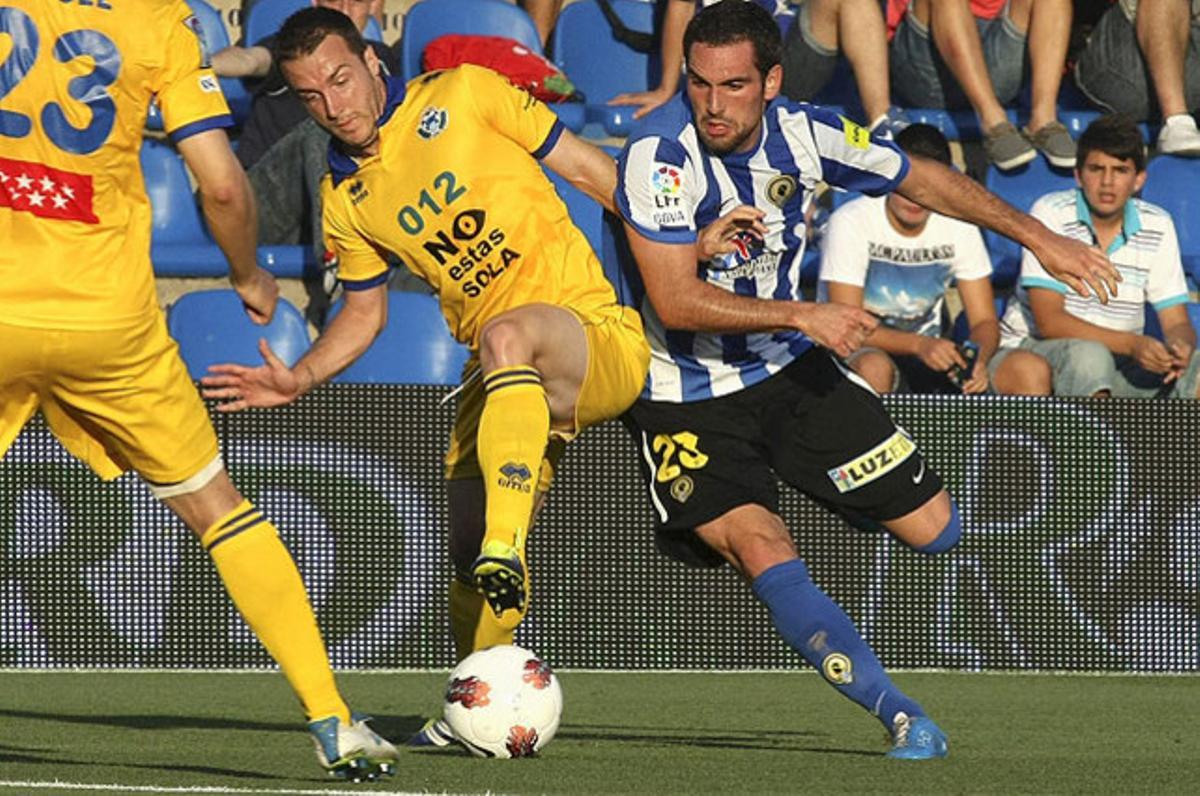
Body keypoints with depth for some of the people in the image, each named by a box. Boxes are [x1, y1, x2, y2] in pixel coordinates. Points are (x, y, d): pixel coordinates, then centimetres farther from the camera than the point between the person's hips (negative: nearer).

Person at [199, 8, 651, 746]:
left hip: (597, 331, -5)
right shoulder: (344, 199, 9)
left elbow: (587, 166, 1)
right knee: (468, 550, 0)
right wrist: (298, 379, 4)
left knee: (507, 334, -39)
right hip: (500, 379, 5)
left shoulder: (464, 95, -4)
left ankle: (507, 548, -47)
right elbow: (365, 312, 21)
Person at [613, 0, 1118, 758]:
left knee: (938, 530, 1)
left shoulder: (804, 134, -8)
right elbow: (675, 301, -24)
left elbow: (923, 179, 9)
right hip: (690, 401, -5)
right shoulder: (659, 155, -22)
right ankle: (906, 721, -25)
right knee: (765, 554, -27)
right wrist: (805, 316, -26)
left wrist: (1040, 237, 9)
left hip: (792, 371, 5)